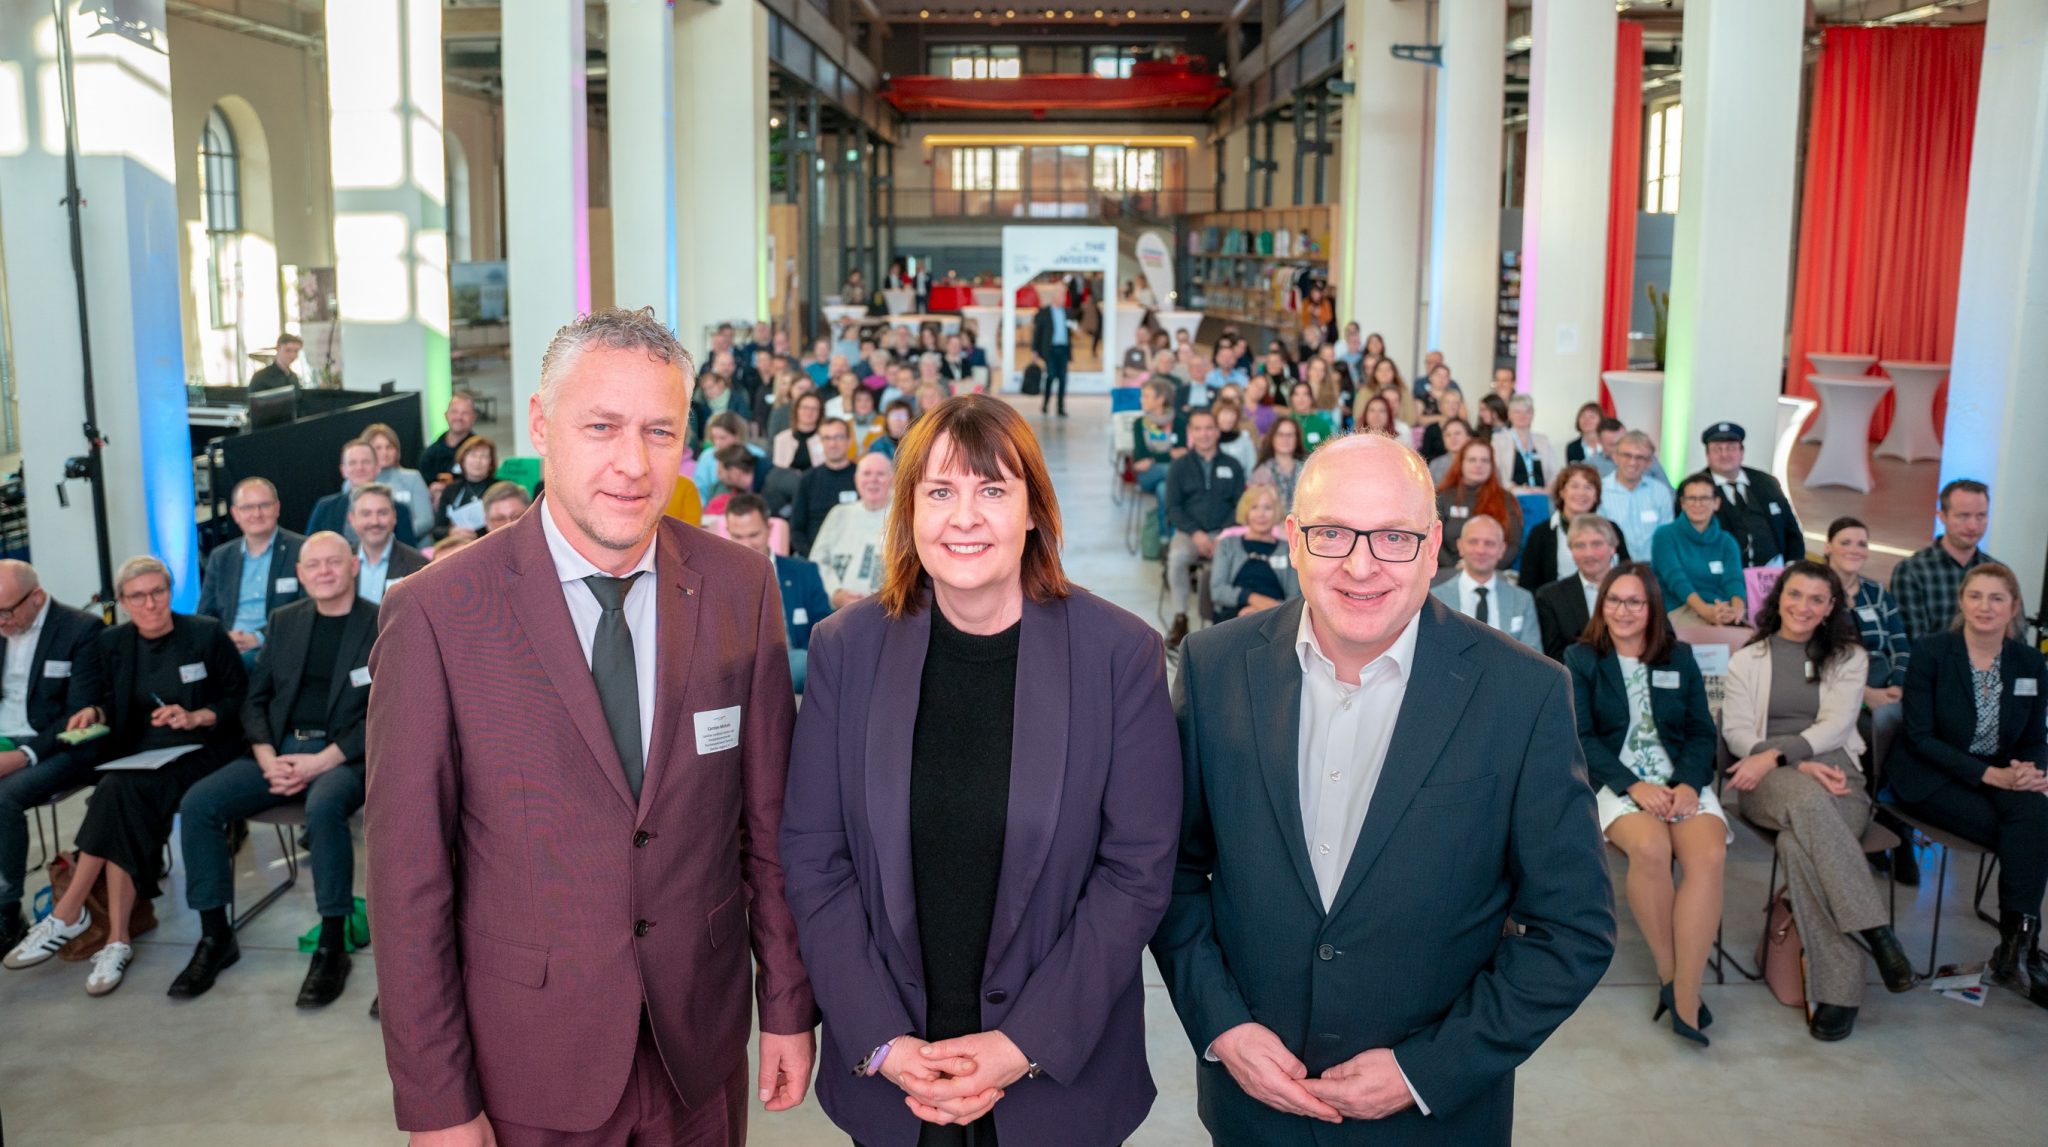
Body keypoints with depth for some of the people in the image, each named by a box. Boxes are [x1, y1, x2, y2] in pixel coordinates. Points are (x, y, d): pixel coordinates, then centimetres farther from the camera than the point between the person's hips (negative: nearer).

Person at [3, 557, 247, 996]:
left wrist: (196, 717, -16)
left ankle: (68, 915, -22)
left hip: (200, 752, -4)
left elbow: (240, 701, 0)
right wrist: (95, 712, -5)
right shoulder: (113, 642, 10)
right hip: (139, 757, 4)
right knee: (122, 801, -30)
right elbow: (116, 708, 17)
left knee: (121, 793, -31)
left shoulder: (208, 635, -2)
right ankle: (118, 939, -29)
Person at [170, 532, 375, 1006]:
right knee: (198, 803, -16)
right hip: (279, 750, 5)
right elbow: (255, 697, 14)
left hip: (345, 754, -5)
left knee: (323, 807, -37)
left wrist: (321, 761, -17)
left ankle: (332, 945, -24)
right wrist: (267, 758, -5)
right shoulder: (286, 620, 15)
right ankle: (215, 936, -3)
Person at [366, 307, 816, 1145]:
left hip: (701, 1044, 3)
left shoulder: (741, 587, -6)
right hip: (528, 1068, -2)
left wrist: (788, 1005, 3)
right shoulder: (436, 614, -15)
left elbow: (770, 816, 0)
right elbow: (407, 871, -10)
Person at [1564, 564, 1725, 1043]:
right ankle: (1668, 972, -15)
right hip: (1615, 780, -2)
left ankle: (1685, 996, -25)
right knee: (1650, 847, -35)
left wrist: (1688, 783, -10)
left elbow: (1702, 731, 10)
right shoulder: (1580, 659, 7)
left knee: (1710, 854, -29)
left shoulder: (1680, 658, 16)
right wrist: (1633, 786, -16)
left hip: (1682, 779, 3)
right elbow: (1581, 736, -2)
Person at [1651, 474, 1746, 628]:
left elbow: (1734, 579, -3)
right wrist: (1705, 610, -30)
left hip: (1721, 610, 3)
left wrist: (1737, 609, -28)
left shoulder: (1726, 541, 17)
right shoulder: (1665, 535, 7)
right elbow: (1676, 579, -11)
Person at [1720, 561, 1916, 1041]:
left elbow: (1836, 724, 2)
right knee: (1808, 800, -41)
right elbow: (1736, 731, 4)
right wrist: (1802, 766, -12)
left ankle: (1836, 989, -34)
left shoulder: (1849, 658, 17)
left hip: (1836, 773, 0)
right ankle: (1875, 931, -40)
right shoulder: (1747, 660, 16)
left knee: (1799, 845, -36)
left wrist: (1775, 755, -15)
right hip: (1770, 784, 0)